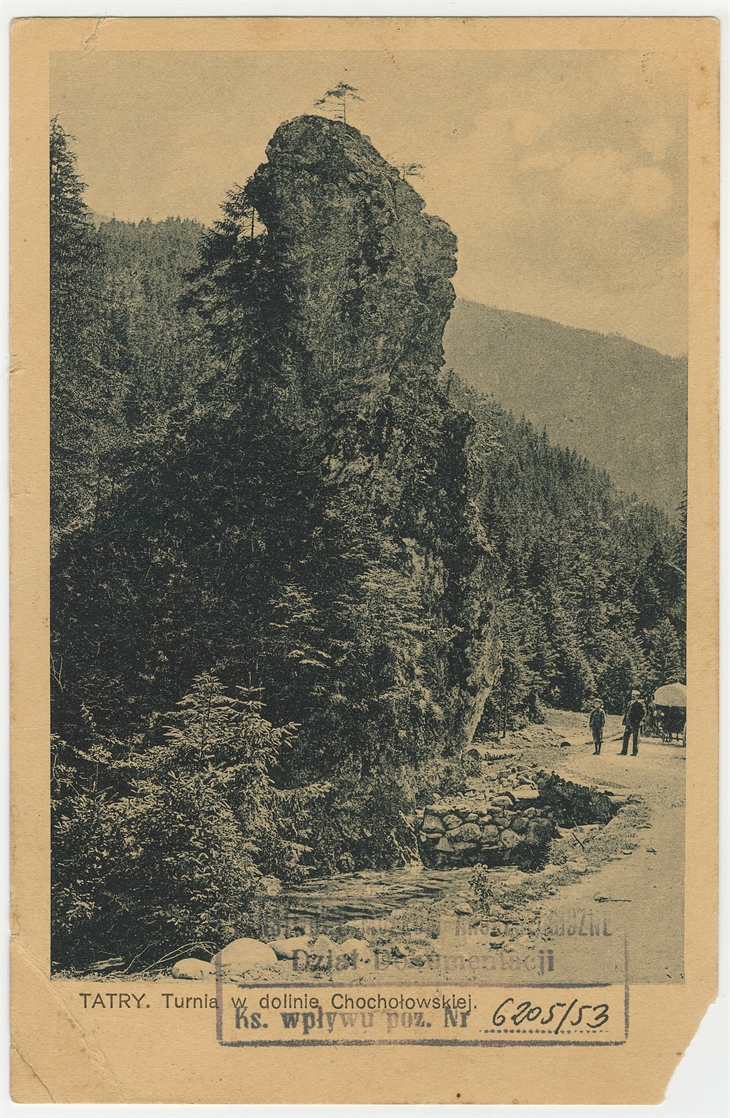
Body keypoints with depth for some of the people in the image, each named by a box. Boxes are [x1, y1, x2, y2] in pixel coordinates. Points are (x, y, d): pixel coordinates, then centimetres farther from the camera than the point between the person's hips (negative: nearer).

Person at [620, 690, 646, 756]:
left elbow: (643, 712, -13)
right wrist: (625, 721, 16)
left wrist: (639, 720, -16)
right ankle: (624, 752, 10)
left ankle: (634, 752, 5)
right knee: (625, 736, 6)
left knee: (635, 738, 0)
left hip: (635, 723, -7)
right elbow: (626, 713, 21)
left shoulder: (639, 703, -7)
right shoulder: (630, 703, 16)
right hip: (629, 723, 7)